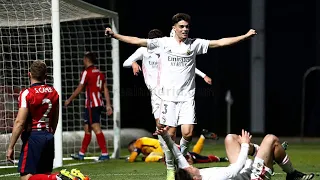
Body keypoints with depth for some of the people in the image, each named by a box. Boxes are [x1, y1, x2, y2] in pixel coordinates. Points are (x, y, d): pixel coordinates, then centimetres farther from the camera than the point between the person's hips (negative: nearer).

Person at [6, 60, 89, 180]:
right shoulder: (53, 92, 10)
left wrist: (10, 147, -11)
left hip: (33, 137, -7)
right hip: (49, 137, 7)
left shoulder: (27, 93, -11)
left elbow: (20, 122, -15)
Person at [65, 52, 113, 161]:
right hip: (99, 104, 9)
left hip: (91, 105, -9)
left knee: (96, 129, -11)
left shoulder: (86, 72, -8)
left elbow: (79, 89, -5)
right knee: (87, 128, 15)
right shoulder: (99, 73, 14)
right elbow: (105, 90, 11)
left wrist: (69, 100, 7)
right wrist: (108, 105, 11)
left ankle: (105, 154, -16)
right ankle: (81, 154, 20)